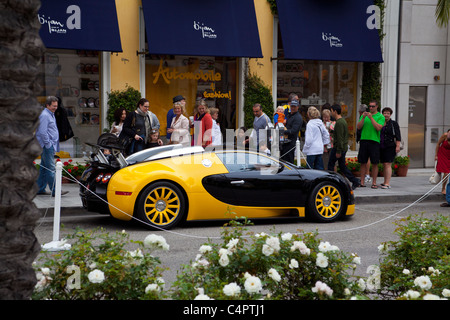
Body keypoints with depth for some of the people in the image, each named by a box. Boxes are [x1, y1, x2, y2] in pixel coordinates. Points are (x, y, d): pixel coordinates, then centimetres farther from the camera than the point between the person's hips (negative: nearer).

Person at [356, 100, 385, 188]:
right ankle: (362, 182, 6)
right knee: (363, 162, 2)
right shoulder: (364, 115, 14)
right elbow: (358, 127, 5)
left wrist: (371, 118, -14)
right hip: (364, 140, 3)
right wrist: (363, 118, -9)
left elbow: (378, 128, -11)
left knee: (374, 163, -2)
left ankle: (374, 183, 3)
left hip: (374, 141, -3)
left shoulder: (380, 117, 3)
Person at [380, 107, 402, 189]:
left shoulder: (394, 124, 0)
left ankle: (387, 184, -16)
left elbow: (398, 136, -5)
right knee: (384, 165, 9)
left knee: (388, 164, -12)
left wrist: (398, 146, -14)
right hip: (381, 148, 6)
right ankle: (385, 182, 15)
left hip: (390, 147, -6)